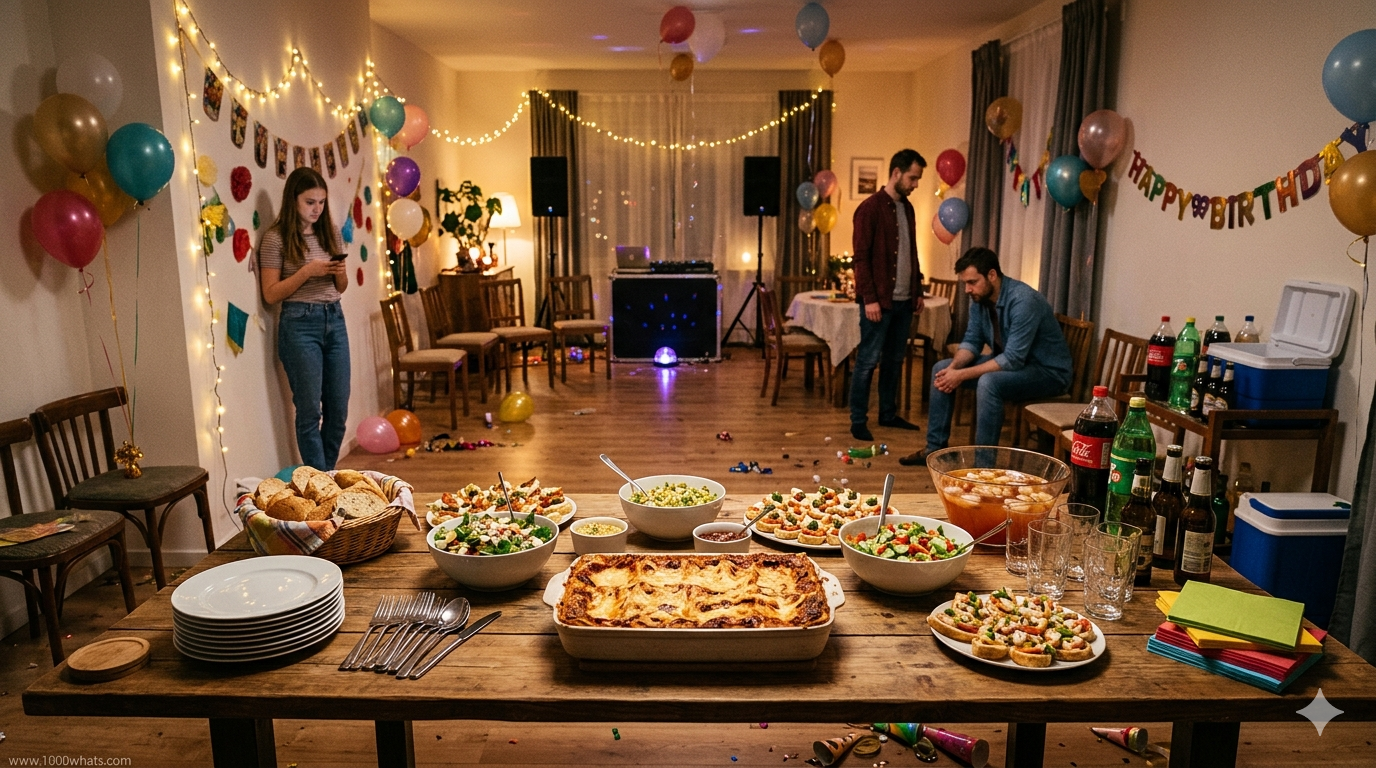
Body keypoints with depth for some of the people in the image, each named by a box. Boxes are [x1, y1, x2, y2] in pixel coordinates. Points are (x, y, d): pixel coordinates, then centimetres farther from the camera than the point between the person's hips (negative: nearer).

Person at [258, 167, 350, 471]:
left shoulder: (331, 233, 11)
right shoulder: (276, 238, -4)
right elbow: (271, 294, -7)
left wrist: (340, 273, -5)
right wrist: (308, 271, -17)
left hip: (334, 320, 5)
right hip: (300, 324, -5)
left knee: (339, 408, 7)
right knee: (311, 409, -1)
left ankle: (330, 475, 22)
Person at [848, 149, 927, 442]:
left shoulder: (907, 208, 14)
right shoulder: (870, 208, -10)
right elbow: (861, 258, -14)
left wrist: (918, 291, 17)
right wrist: (869, 298, -18)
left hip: (904, 300, 8)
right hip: (879, 300, -8)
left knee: (895, 359, 13)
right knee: (868, 360, -3)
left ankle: (888, 413, 24)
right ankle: (858, 421, 5)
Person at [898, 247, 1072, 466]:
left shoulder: (1023, 300, -29)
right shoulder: (979, 298, -5)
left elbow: (1013, 359, -32)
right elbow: (972, 341, 3)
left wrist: (963, 375, -29)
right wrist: (953, 367, -18)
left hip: (1048, 371, -8)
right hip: (1009, 361, 9)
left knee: (989, 382, -36)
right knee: (941, 369, 2)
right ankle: (935, 448, 6)